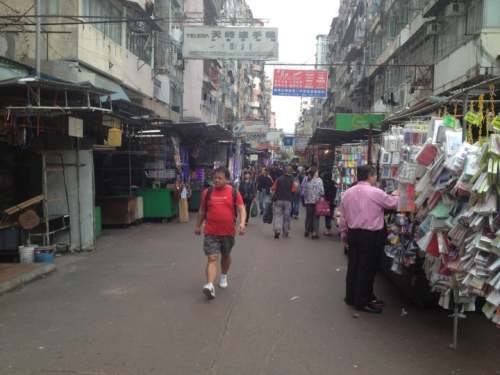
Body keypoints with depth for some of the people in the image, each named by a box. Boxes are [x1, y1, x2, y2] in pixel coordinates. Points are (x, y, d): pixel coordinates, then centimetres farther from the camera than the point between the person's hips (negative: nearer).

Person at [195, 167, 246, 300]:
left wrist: (242, 223, -24)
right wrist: (198, 226, 16)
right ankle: (210, 285, -23)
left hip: (228, 232, 1)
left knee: (226, 255, 21)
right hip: (211, 232, -1)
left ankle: (223, 276, 46)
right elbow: (202, 210, 12)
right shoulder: (207, 192, 0)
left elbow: (242, 209, -7)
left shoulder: (234, 192, -3)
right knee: (212, 258, -13)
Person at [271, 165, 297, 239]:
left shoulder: (279, 179, -3)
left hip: (278, 200, 0)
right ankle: (285, 233, 15)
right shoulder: (292, 181, -6)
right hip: (288, 201, 0)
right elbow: (294, 190, -8)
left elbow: (273, 189, -2)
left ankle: (277, 230, -16)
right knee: (286, 216, 10)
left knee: (277, 215, 5)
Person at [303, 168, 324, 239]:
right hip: (316, 201, -4)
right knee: (315, 217, 3)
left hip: (307, 201, 4)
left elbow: (303, 190, 0)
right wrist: (322, 196, 9)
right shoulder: (319, 180, -11)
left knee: (308, 216, 15)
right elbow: (321, 191, -10)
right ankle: (314, 233, 2)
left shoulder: (306, 179, -1)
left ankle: (307, 231, 23)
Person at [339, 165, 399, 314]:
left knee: (353, 266, 15)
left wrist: (344, 233, 21)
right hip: (371, 235, -7)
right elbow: (393, 204, 0)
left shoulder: (347, 193, 5)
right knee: (367, 268, 2)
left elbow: (343, 216, 10)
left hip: (353, 234, 7)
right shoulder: (376, 193, -13)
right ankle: (362, 302, 10)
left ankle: (351, 297, 25)